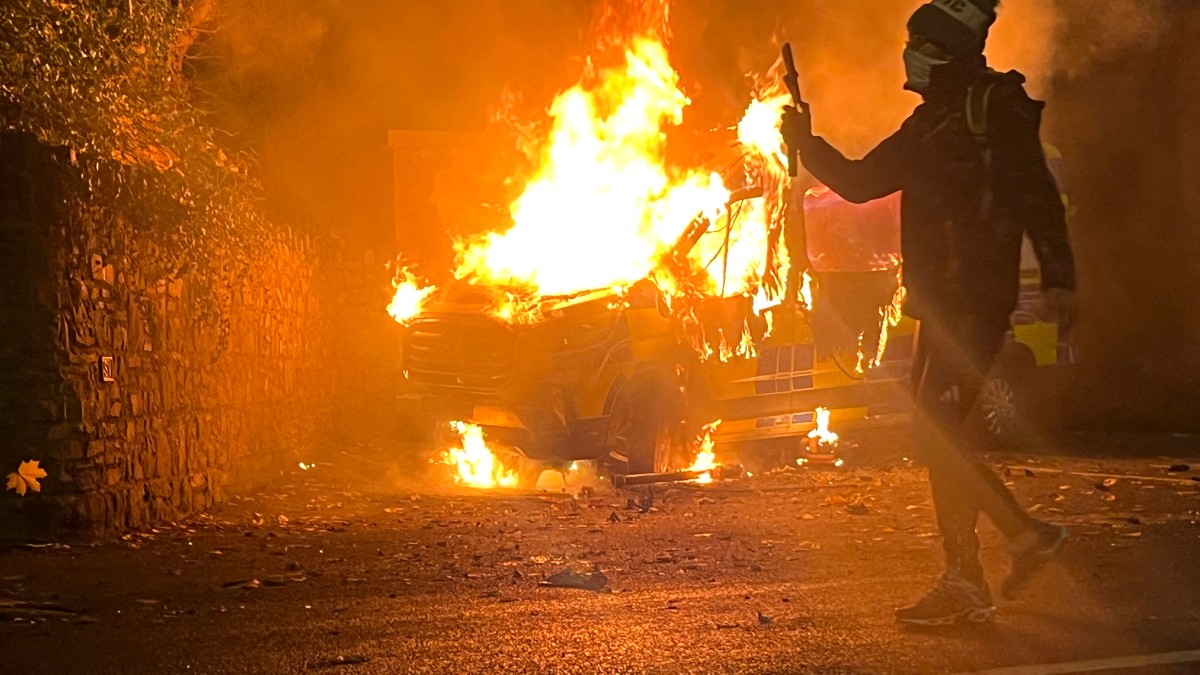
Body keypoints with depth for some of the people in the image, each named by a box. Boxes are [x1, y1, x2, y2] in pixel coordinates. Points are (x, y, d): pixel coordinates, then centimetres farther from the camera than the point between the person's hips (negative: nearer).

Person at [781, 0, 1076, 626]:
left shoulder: (995, 110, -9)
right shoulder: (931, 123, 18)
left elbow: (1037, 193, -18)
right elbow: (861, 181, 25)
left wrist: (1057, 275, -24)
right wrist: (808, 144, 13)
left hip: (974, 299, -9)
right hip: (942, 299, 9)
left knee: (937, 430, -11)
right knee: (936, 433, 11)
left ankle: (965, 585, -5)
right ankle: (1028, 533, 24)